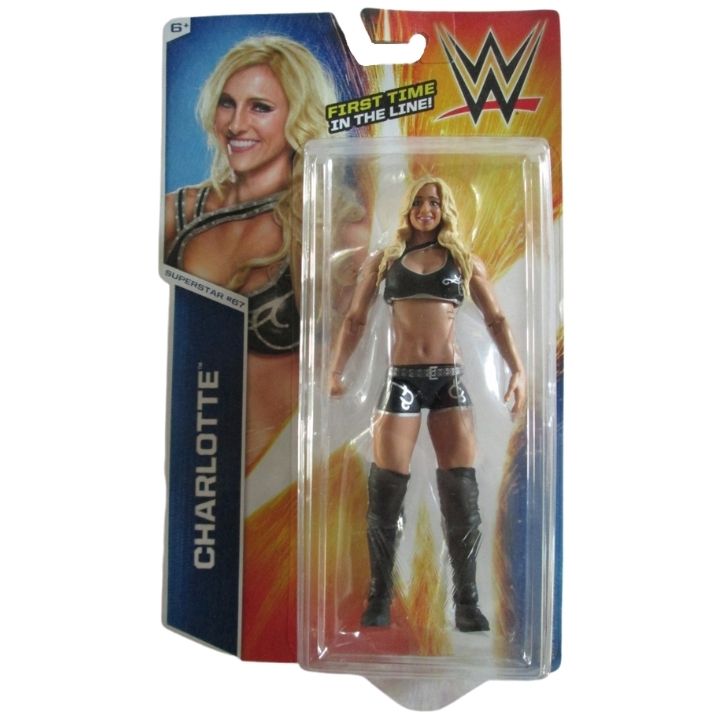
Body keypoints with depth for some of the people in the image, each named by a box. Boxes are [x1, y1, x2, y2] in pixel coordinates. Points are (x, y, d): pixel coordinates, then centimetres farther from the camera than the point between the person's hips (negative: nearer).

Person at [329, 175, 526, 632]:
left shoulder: (464, 261, 12)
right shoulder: (384, 261, 11)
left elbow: (496, 321, 11)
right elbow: (356, 321, 11)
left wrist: (518, 370, -2)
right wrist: (336, 371, 0)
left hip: (449, 380, 1)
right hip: (402, 380, 0)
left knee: (461, 493, 0)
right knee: (386, 491, -2)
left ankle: (467, 602, 14)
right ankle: (379, 598, 13)